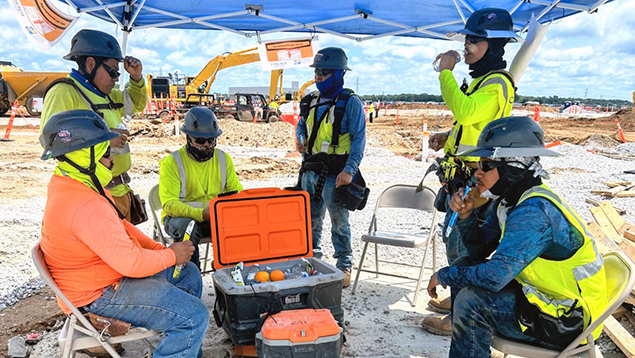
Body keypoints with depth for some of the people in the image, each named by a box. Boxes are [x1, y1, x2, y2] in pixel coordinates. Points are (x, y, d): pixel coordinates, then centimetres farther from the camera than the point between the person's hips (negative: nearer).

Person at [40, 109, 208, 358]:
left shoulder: (75, 186, 3)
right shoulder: (85, 206, -31)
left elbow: (120, 226, 13)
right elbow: (131, 262, -31)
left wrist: (159, 249, 3)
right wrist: (171, 256, -14)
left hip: (107, 271, 11)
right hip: (99, 294, -11)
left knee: (189, 275, 19)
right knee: (195, 317, -18)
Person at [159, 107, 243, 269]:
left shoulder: (223, 159, 7)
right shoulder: (172, 162, -8)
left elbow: (237, 191, 9)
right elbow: (169, 204, -17)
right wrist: (201, 214, -34)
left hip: (216, 217, 3)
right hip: (180, 216, -3)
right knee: (186, 226, -37)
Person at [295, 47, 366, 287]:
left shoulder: (350, 103, -7)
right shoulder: (310, 101, 11)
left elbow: (358, 139, -10)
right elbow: (301, 125, 26)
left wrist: (349, 170, -19)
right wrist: (300, 139, 2)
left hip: (335, 174, -6)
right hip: (310, 170, 6)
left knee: (339, 221, 3)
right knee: (311, 219, 14)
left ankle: (344, 266, 16)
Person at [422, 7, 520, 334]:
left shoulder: (497, 83, -17)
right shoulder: (482, 80, 17)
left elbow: (465, 110, -36)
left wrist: (446, 72, -24)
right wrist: (447, 137, 11)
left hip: (473, 181, -11)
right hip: (463, 176, 11)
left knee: (460, 244, -5)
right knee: (456, 239, 19)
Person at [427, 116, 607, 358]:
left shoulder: (533, 211, -29)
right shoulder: (509, 200, 0)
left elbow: (496, 276, -33)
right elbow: (480, 250, 6)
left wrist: (444, 275, -17)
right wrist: (466, 216, -12)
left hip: (567, 320, -9)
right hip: (542, 292, 9)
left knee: (471, 301, -22)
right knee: (464, 266, 7)